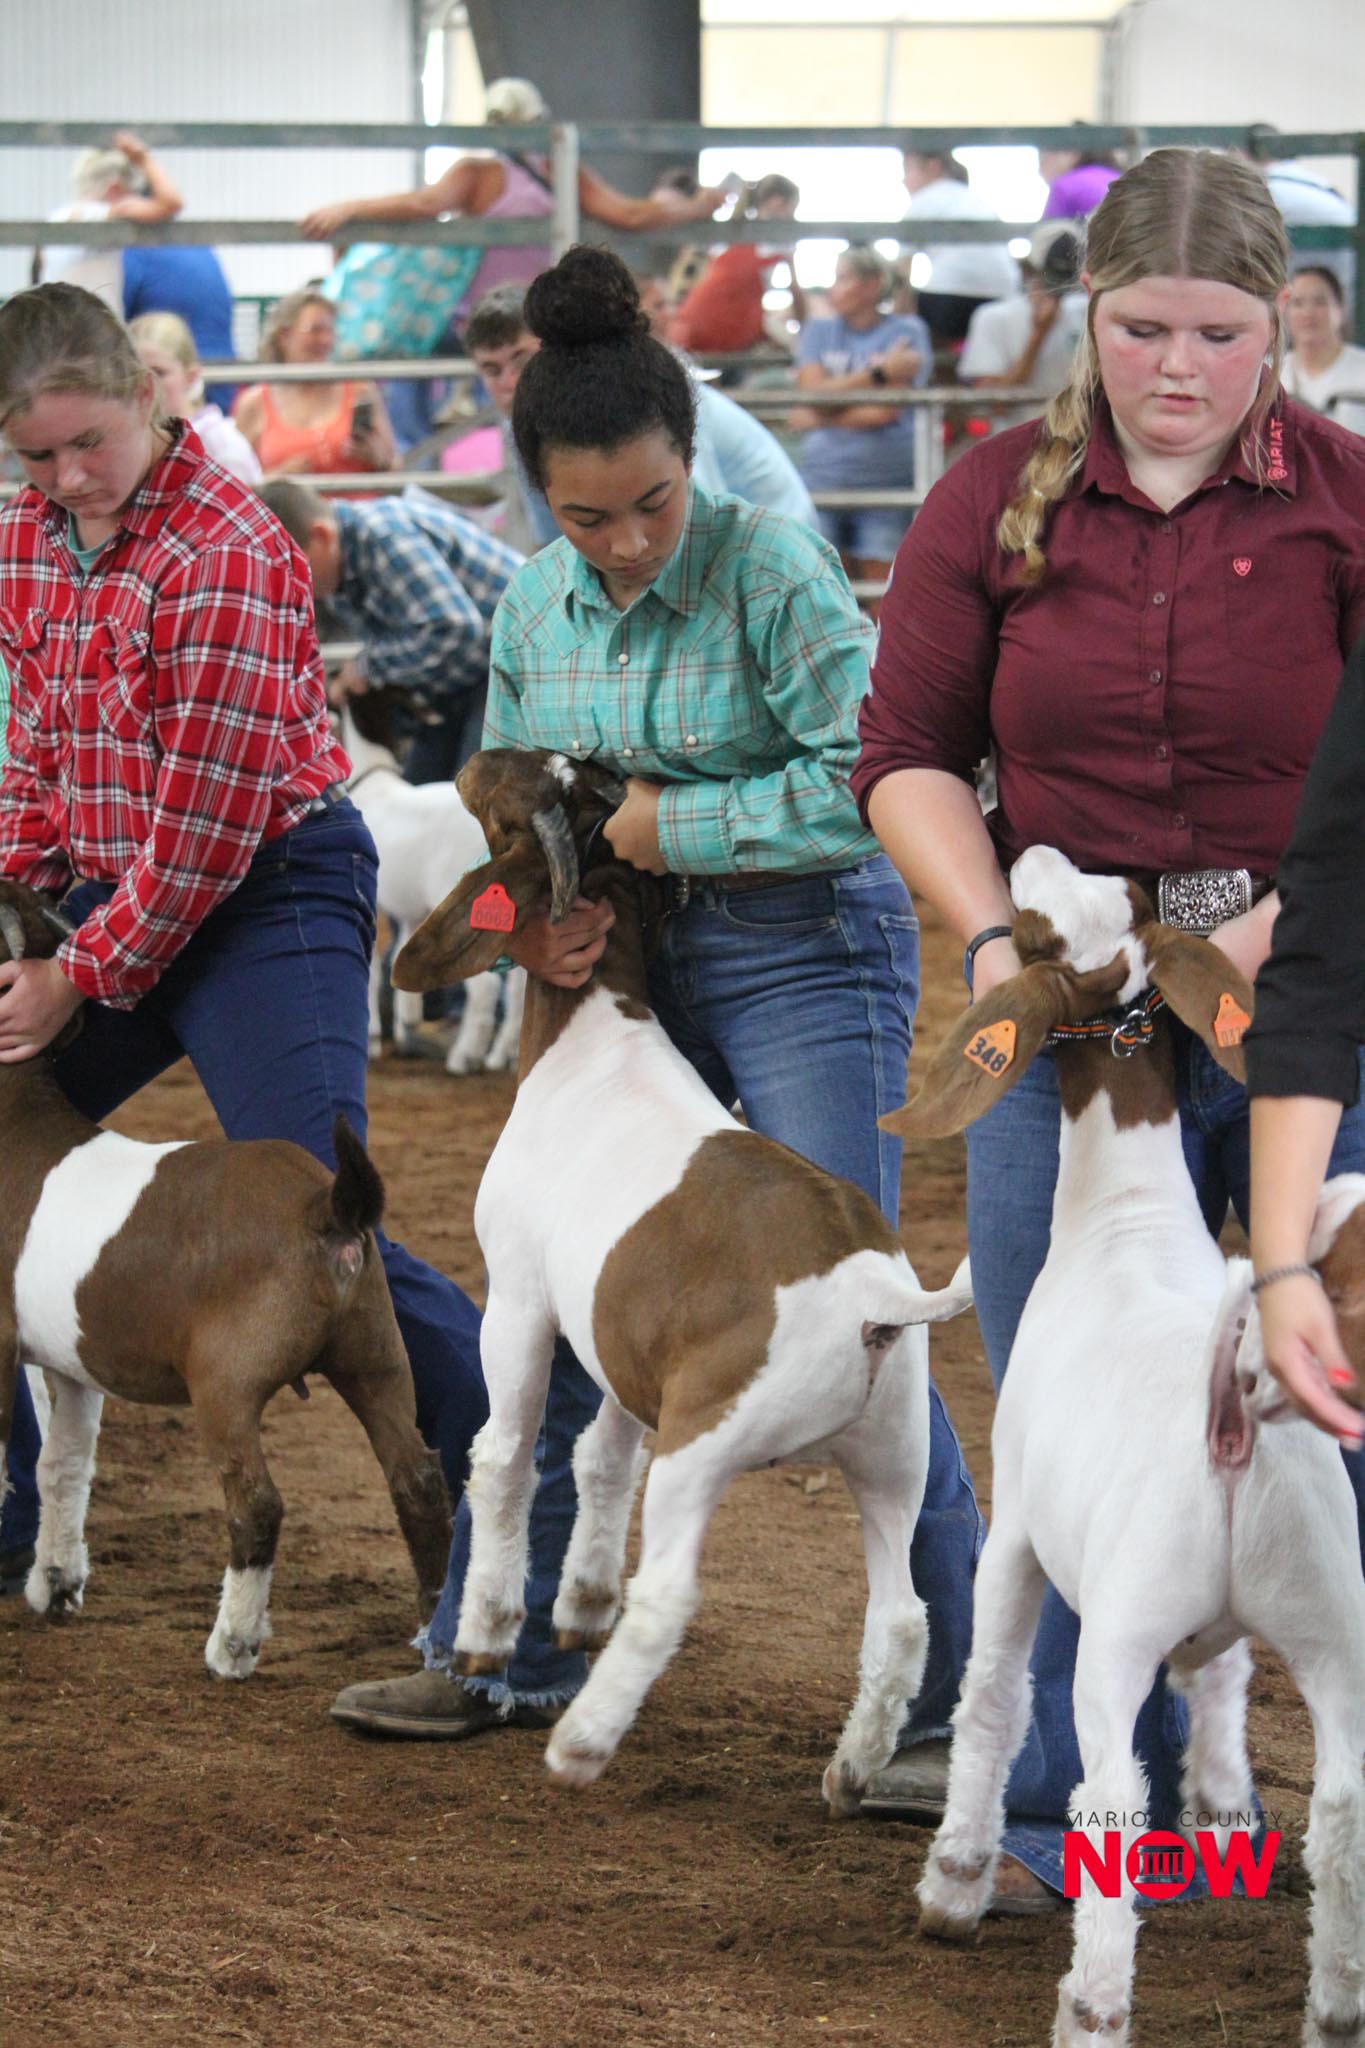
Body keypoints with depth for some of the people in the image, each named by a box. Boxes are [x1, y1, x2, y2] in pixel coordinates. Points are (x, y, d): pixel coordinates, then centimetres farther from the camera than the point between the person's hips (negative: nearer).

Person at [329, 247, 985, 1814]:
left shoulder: (769, 569, -15)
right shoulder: (534, 606, 5)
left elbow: (869, 777, -22)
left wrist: (663, 824, -16)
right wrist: (526, 920, -5)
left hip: (806, 953, -7)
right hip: (639, 969, 7)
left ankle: (968, 1686, 0)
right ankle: (505, 1656, 22)